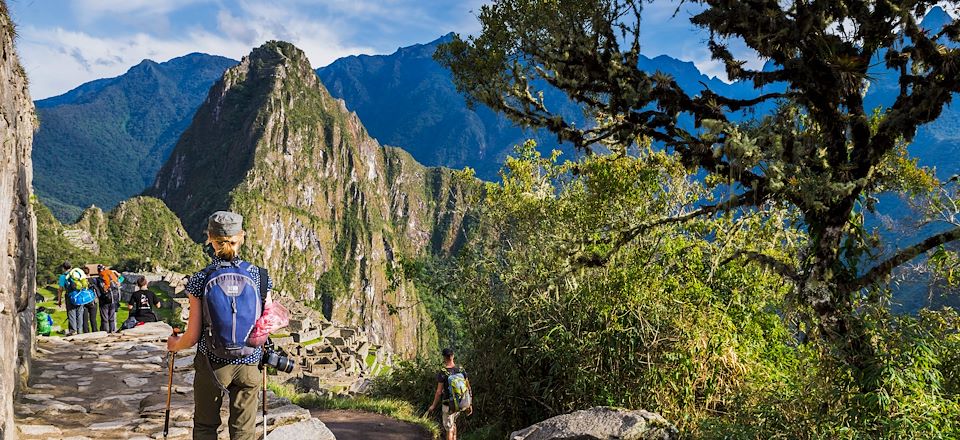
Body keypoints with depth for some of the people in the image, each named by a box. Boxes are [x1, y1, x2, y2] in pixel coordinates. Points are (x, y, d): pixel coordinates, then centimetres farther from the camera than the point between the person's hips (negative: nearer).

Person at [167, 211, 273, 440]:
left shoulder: (201, 280, -10)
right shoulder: (259, 276, -7)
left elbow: (192, 337, -7)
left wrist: (175, 344, 15)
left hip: (211, 364, -1)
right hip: (249, 364, 1)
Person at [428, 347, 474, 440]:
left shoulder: (442, 373, -18)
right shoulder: (461, 370, -4)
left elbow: (439, 392, -14)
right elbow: (468, 388, 0)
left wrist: (433, 405, -1)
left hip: (449, 405, -5)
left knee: (449, 429, 8)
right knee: (453, 422, 29)